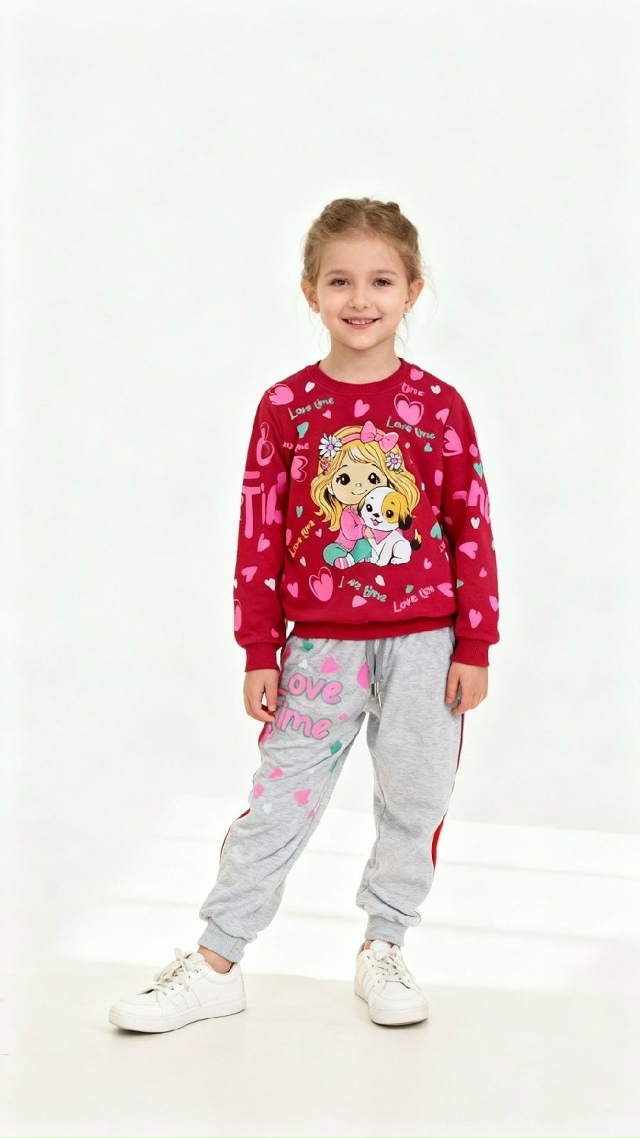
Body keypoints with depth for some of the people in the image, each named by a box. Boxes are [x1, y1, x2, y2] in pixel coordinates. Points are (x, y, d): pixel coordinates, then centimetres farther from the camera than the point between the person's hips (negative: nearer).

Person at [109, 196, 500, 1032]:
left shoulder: (439, 405, -3)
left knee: (415, 802, 9)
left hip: (424, 642, 1)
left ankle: (383, 950, 28)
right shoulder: (285, 407, -3)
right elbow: (260, 536, -1)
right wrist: (260, 653, -2)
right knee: (279, 803, 5)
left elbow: (472, 529, 0)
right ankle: (215, 966, 15)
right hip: (320, 643, 0)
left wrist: (474, 647, -2)